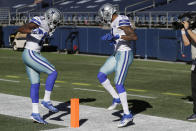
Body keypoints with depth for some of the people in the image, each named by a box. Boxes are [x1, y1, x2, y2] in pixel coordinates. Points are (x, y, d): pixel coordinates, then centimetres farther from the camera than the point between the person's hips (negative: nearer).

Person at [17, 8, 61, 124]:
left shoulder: (44, 25, 11)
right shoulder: (37, 23, -15)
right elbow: (20, 29, -27)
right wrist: (33, 31, -40)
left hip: (29, 55, 10)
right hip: (31, 54, -10)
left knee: (35, 84, 9)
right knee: (53, 72, -10)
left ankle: (35, 113, 13)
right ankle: (46, 101, -4)